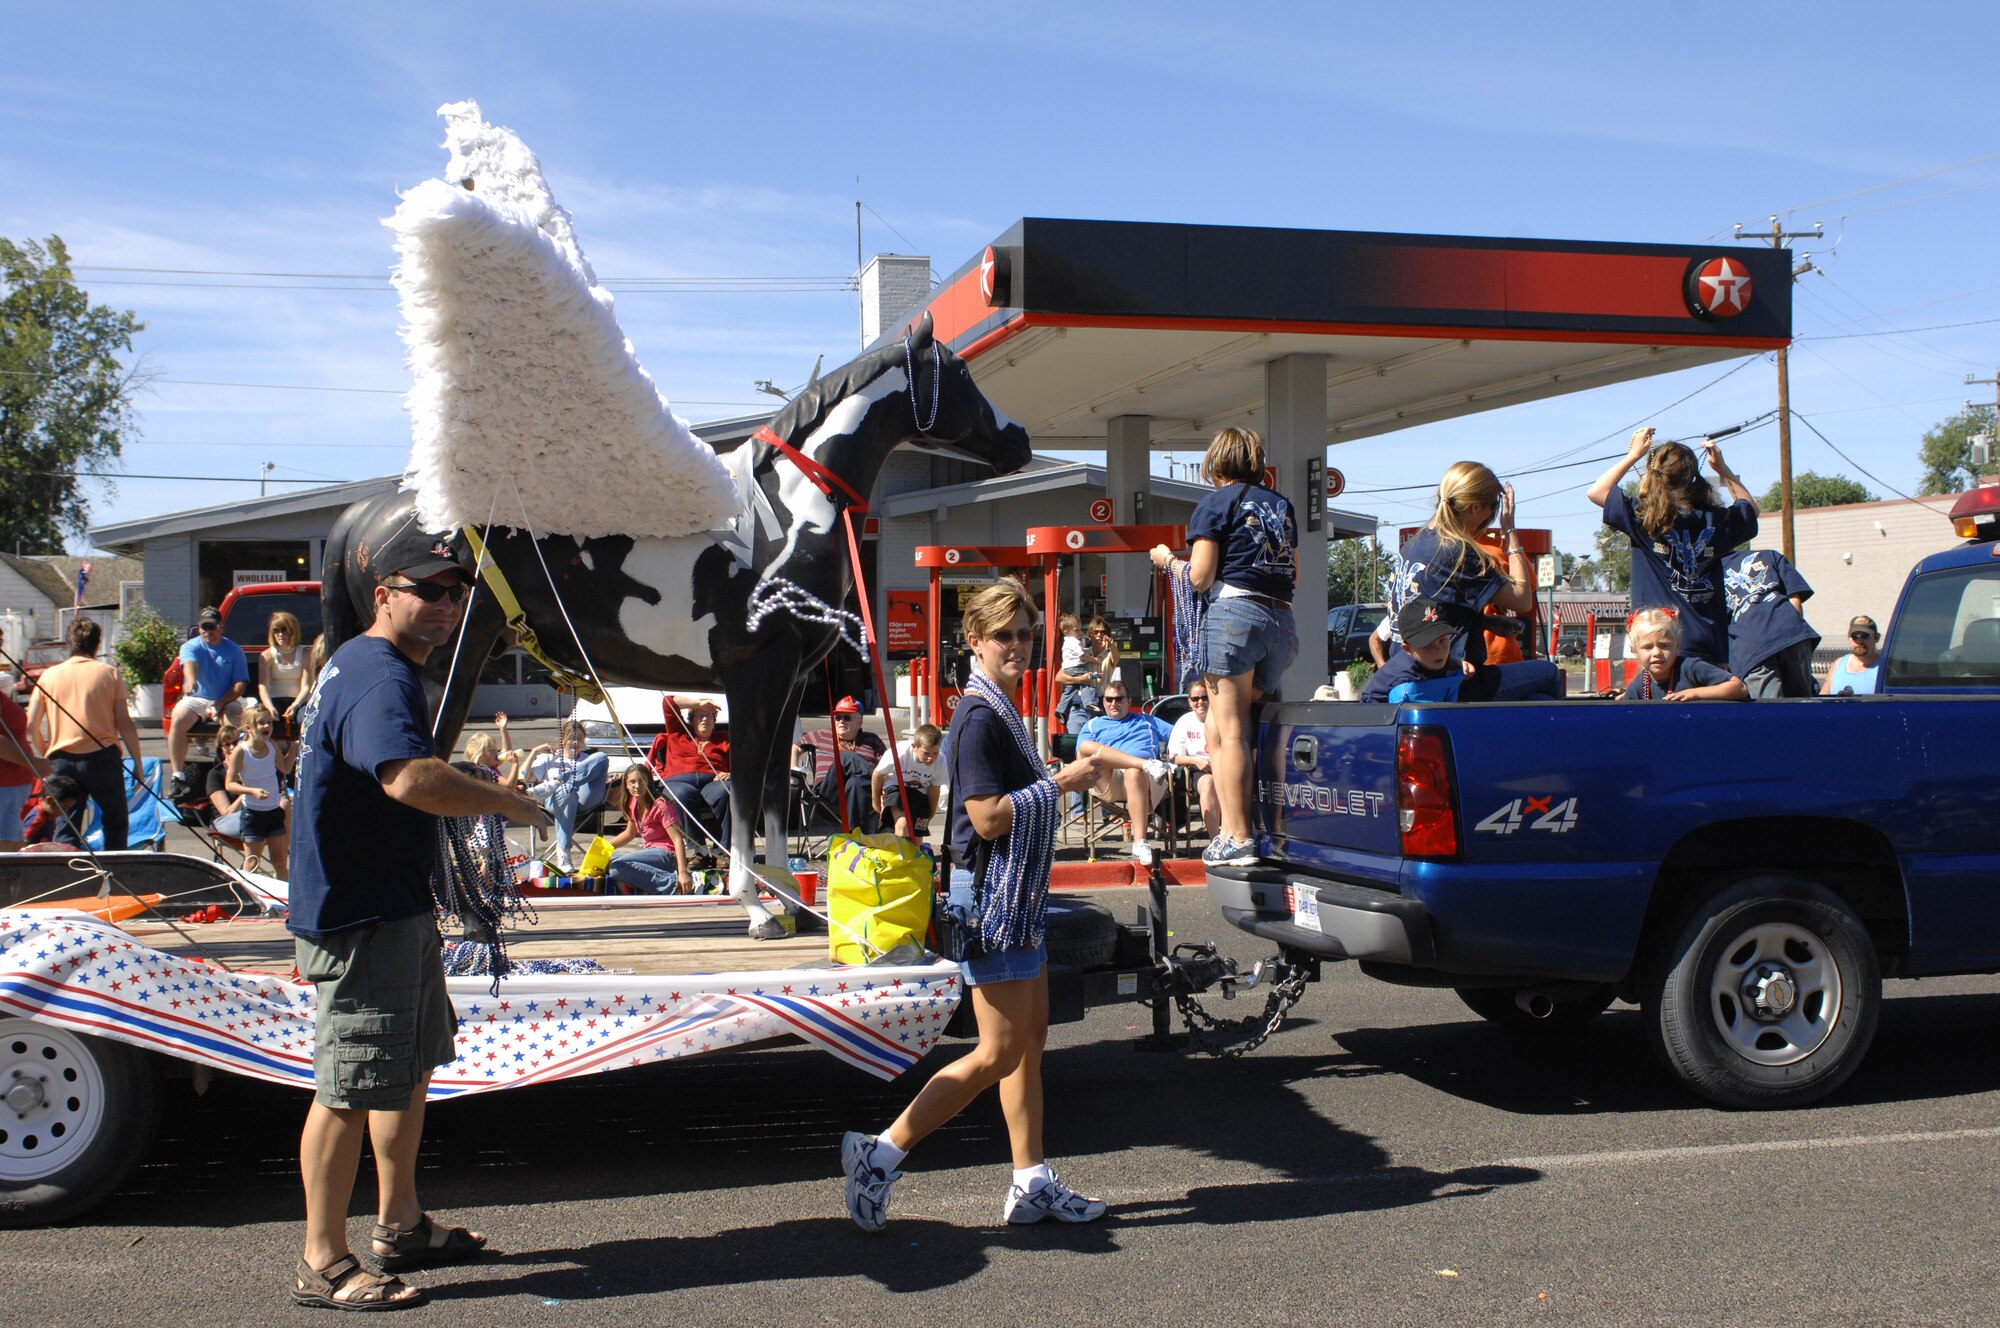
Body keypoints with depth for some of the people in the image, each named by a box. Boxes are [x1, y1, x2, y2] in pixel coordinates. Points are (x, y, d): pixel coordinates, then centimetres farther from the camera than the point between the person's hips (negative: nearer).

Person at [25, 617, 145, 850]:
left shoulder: (49, 675, 9)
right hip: (102, 756, -2)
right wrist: (137, 761, 4)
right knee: (115, 823, 13)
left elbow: (31, 725, 5)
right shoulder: (109, 674, 2)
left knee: (65, 830, 7)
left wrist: (46, 755, 19)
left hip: (61, 759, 2)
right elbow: (125, 724, -3)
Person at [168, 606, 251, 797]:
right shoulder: (191, 646, 0)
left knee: (236, 720, -32)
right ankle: (177, 776, -27)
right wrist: (191, 681, -49)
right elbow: (189, 664, -25)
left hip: (226, 700, 0)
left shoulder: (234, 650, 4)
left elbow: (241, 683, -2)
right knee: (178, 720, -29)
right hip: (195, 699, 0)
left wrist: (222, 702, -18)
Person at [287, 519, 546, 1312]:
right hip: (361, 917, -12)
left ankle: (400, 1226, 33)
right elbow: (410, 778, -39)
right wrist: (510, 803, -26)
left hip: (396, 907, 12)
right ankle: (322, 1264, 5)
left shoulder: (356, 666, 15)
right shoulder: (379, 677, -21)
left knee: (414, 1064, 21)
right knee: (354, 1086, -5)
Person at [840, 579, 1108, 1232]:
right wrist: (1062, 782, -18)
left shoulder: (1000, 711, 15)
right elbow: (988, 818, -23)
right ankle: (880, 1154, 0)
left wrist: (1062, 780, 13)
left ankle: (1031, 1184, 20)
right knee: (1000, 1053, -6)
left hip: (1019, 897, 10)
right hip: (994, 904, -10)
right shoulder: (979, 716, -17)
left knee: (1031, 1038, 12)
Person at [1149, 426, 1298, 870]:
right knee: (1220, 728, 13)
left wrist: (1167, 559, 14)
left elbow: (1200, 578, -4)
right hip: (1283, 620, 7)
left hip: (1234, 612, -7)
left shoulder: (1216, 503, 0)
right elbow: (1294, 573, 23)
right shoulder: (1281, 504, 19)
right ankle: (1234, 828, 8)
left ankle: (1238, 838, -9)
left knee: (1229, 730, -5)